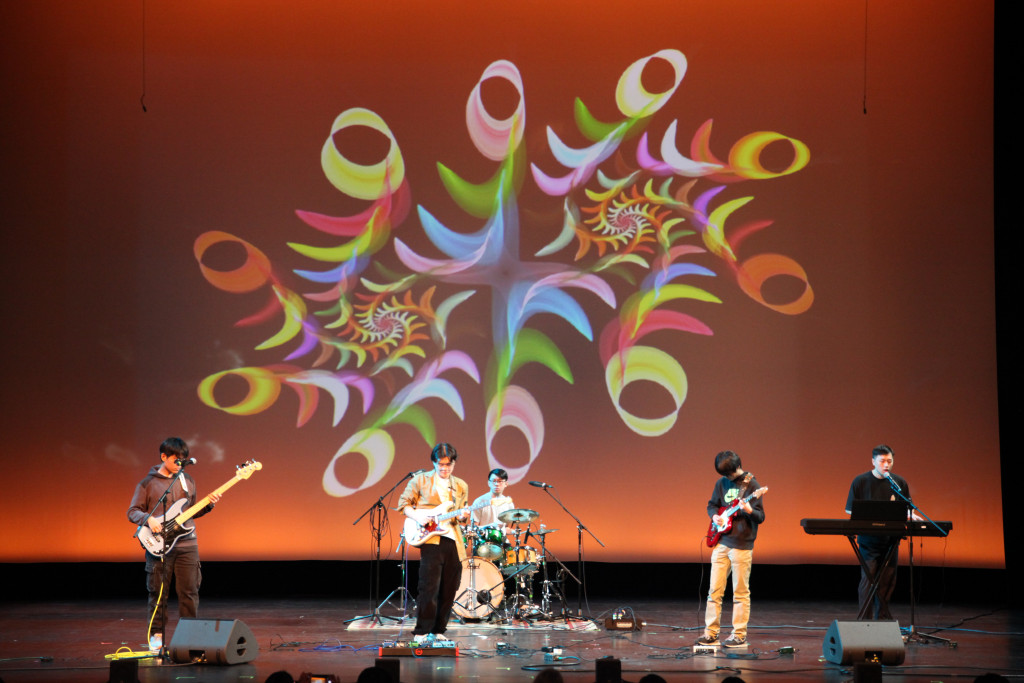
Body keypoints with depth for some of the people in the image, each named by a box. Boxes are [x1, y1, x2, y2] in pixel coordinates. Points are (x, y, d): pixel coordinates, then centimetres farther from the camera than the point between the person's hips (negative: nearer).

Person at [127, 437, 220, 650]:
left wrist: (208, 505, 3)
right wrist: (148, 519, -18)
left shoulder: (187, 480, 13)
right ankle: (156, 636, 11)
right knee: (158, 592, 1)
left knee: (189, 592, 3)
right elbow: (132, 512, 0)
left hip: (186, 544, 3)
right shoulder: (147, 483, 0)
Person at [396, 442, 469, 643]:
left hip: (454, 541, 5)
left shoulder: (461, 486, 16)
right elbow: (403, 504, 6)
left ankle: (438, 631, 15)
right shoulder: (420, 480, 4)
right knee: (429, 588, -11)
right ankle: (421, 632, -6)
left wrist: (462, 517, -4)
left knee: (449, 590, 5)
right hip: (430, 538, -4)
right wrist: (417, 517, -11)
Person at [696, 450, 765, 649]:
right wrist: (714, 516, 1)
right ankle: (711, 633, 10)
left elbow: (761, 517, -8)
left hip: (742, 545, -5)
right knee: (714, 590, 4)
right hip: (721, 543, 5)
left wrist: (749, 510, -29)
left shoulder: (751, 484, -6)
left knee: (740, 593, 0)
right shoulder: (722, 483, 9)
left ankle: (739, 635, 6)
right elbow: (712, 504, 23)